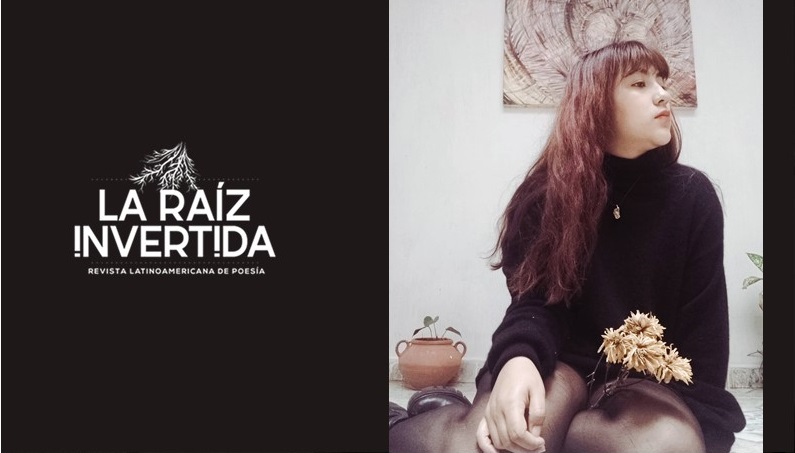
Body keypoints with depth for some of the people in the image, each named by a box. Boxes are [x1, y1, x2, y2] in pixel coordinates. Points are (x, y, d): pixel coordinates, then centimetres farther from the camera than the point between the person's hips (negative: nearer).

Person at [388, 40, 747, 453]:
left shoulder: (691, 196, -2)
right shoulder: (548, 192, -1)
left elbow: (702, 333, -2)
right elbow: (536, 299, -9)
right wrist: (519, 358, -33)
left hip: (645, 377, 2)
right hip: (563, 362, -2)